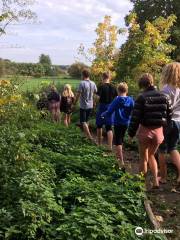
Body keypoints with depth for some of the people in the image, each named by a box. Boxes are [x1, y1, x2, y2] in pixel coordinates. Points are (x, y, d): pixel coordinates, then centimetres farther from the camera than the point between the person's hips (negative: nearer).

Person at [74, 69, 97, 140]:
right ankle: (87, 135, 26)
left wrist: (75, 102, -2)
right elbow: (95, 93, 9)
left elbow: (78, 94, -16)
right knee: (86, 121, 20)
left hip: (83, 106, -6)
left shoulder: (82, 83, -16)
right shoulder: (93, 83, 2)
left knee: (83, 122, 1)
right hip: (90, 106, 6)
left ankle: (89, 136, -8)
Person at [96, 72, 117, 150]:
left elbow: (98, 97, -18)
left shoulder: (101, 87, -12)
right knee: (109, 128, 6)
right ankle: (110, 146, 0)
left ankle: (99, 143, 25)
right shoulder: (113, 87, 2)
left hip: (102, 107, -3)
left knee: (99, 126, 15)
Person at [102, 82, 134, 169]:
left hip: (118, 123, -4)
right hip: (126, 123, 4)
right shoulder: (130, 100, -6)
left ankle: (121, 161, -4)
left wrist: (103, 115, 4)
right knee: (121, 140, 23)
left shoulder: (117, 100, -15)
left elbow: (109, 112, -14)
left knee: (118, 142, 2)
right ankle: (119, 156, 41)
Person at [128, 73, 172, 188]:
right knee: (151, 155, 23)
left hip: (145, 130, -4)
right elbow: (169, 115, 4)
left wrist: (131, 133, -4)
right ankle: (155, 180, 13)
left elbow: (135, 117, -13)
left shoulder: (142, 98, -12)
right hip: (158, 131, 4)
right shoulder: (164, 97, 1)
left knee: (143, 157, 14)